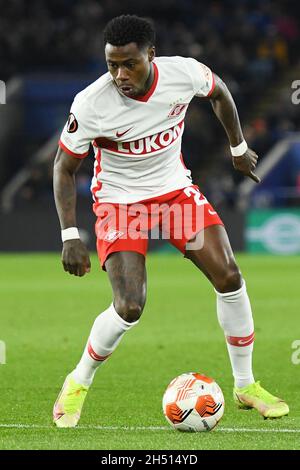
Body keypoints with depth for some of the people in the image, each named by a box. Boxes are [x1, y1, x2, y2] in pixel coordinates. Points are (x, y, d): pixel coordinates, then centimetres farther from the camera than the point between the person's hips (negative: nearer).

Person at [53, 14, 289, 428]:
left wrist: (238, 148, 17)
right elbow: (64, 167, -12)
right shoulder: (91, 105, -27)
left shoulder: (184, 73, -20)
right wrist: (70, 236, -18)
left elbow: (219, 92, 7)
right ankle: (78, 385, 8)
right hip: (120, 201, -4)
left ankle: (246, 386, 12)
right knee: (129, 308, -18)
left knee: (228, 277, -5)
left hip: (176, 188, 4)